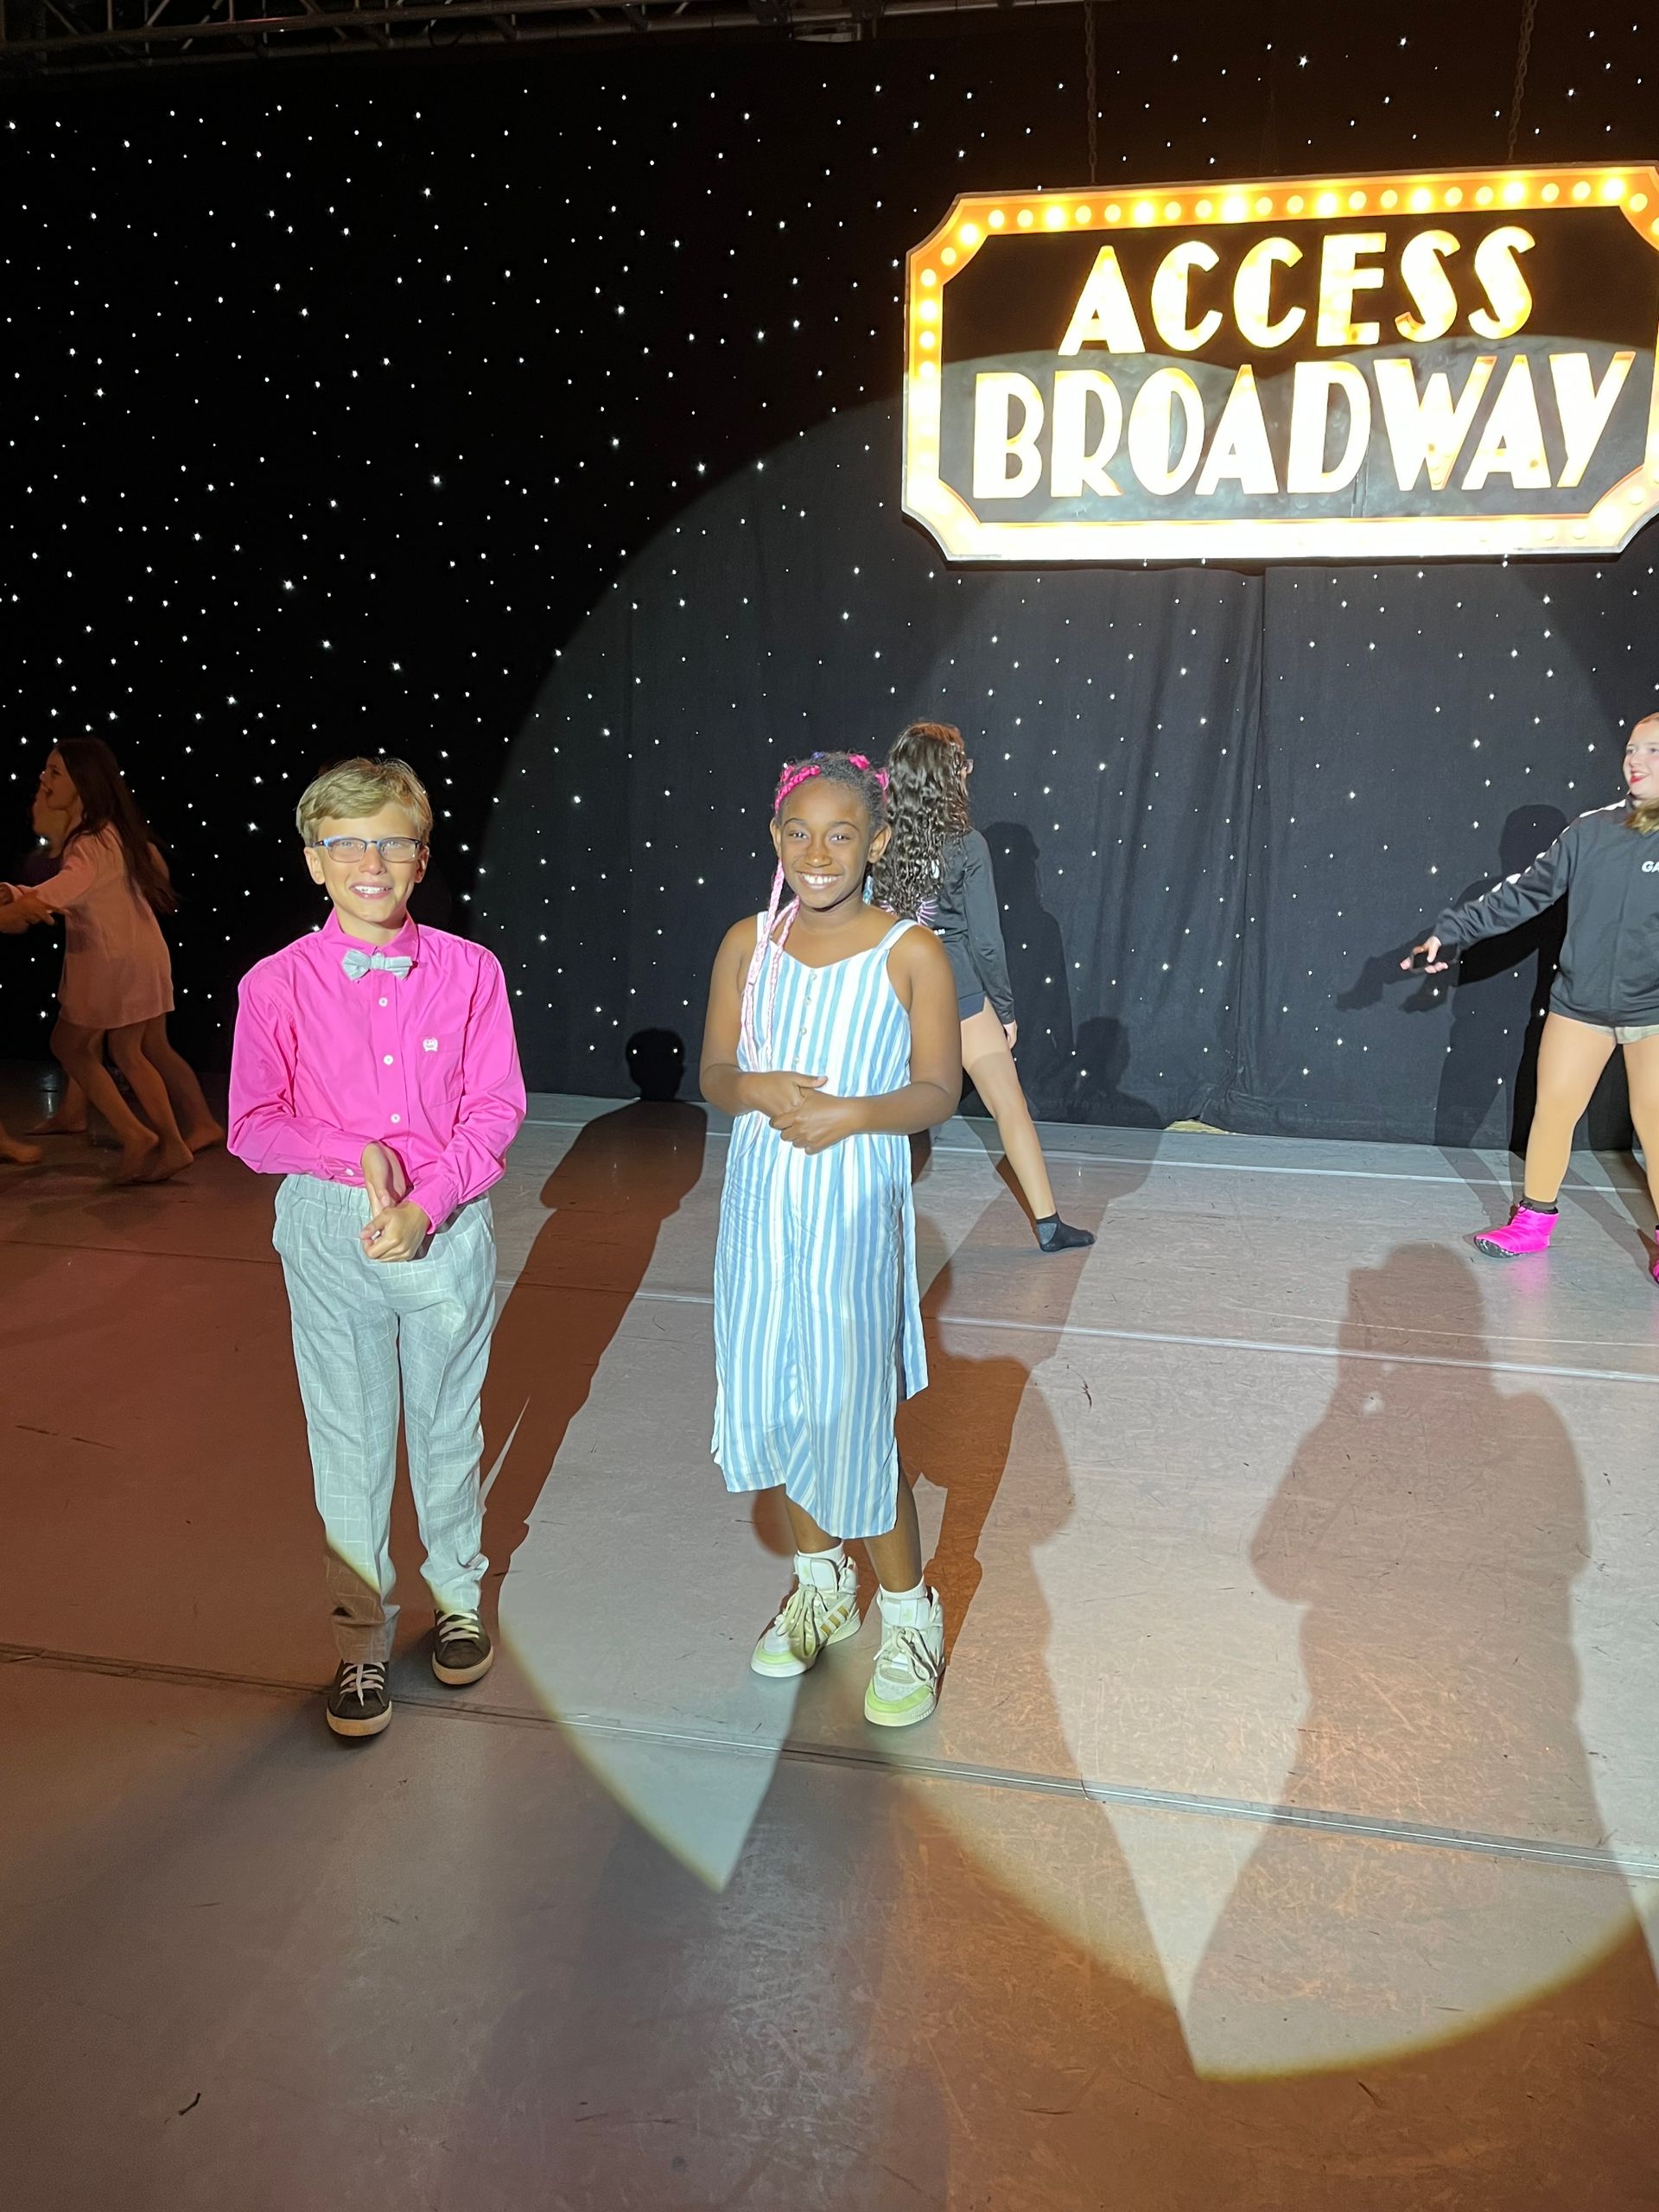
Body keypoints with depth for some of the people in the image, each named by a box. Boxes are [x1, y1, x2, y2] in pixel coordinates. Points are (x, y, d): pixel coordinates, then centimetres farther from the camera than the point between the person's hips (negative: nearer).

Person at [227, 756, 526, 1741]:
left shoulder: (470, 971, -5)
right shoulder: (276, 985, -6)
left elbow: (497, 1109, -5)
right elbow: (253, 1126, -3)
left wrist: (425, 1201, -16)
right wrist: (357, 1158, -17)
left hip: (448, 1228, 1)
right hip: (328, 1232, 0)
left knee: (450, 1424, 16)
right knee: (350, 1438, 9)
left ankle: (458, 1595, 39)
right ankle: (363, 1637, 28)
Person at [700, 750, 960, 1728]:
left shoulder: (912, 953, -8)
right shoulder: (749, 944, 3)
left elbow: (938, 1094, -5)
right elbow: (714, 1074, 8)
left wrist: (851, 1113, -21)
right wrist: (758, 1090, -14)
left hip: (854, 1212, -4)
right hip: (761, 1202, 5)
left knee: (854, 1415, -1)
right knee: (775, 1399, 14)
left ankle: (909, 1611, 23)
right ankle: (823, 1581, 37)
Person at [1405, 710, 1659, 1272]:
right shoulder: (1592, 831, -1)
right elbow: (1525, 891, 1)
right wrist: (1452, 932, -4)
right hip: (1579, 1001, 3)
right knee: (1552, 1110, 7)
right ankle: (1533, 1222, 24)